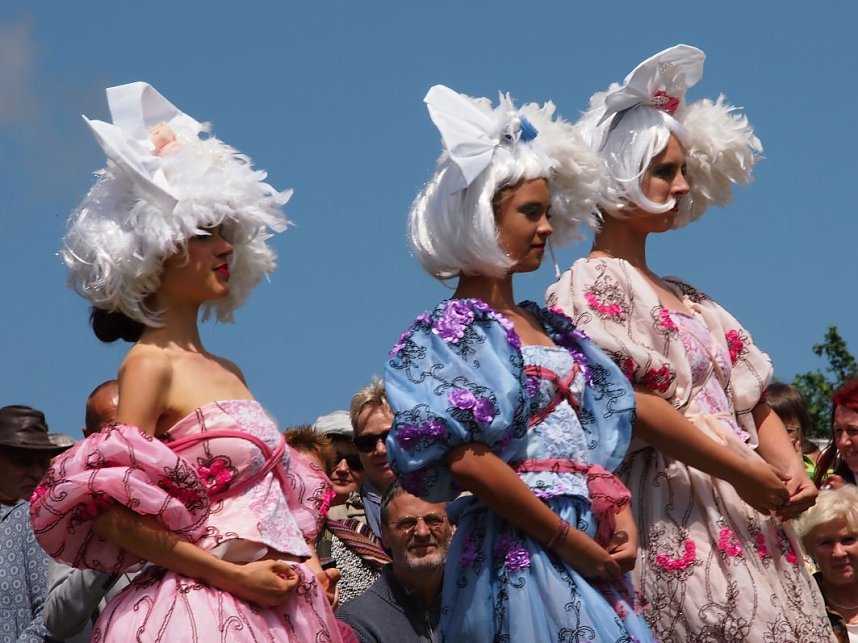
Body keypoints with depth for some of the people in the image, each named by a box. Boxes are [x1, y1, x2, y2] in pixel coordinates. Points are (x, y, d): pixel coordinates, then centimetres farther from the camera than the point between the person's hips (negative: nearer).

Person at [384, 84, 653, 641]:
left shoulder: (549, 327, 17)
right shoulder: (451, 330, -6)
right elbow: (465, 459, -16)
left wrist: (617, 511, -2)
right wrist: (571, 543, -15)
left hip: (589, 546, 7)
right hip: (519, 553, -7)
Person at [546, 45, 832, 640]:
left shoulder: (687, 297, 23)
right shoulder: (593, 283, -2)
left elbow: (750, 396, 20)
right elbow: (631, 401, -14)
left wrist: (789, 468, 0)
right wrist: (741, 470, -16)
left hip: (748, 509, 8)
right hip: (677, 510, -8)